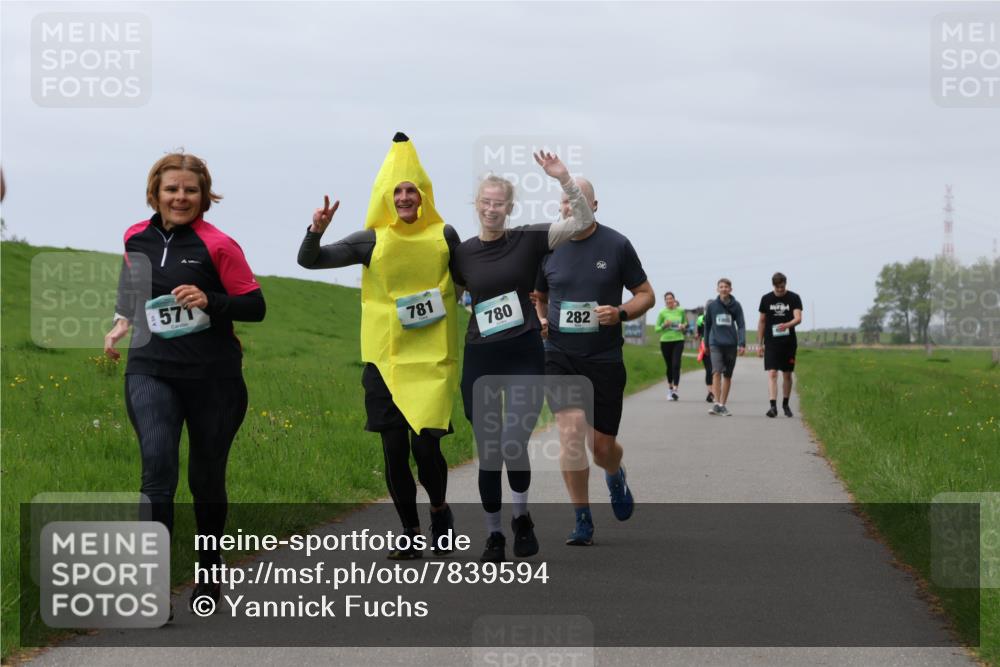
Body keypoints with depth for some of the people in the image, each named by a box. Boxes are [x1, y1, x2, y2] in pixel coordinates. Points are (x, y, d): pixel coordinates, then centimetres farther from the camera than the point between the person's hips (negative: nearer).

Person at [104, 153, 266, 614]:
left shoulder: (217, 245, -8)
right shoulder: (136, 238, 6)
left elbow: (255, 307, -7)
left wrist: (209, 301, -22)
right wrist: (123, 323, 14)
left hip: (213, 377, -2)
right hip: (150, 372, 2)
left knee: (206, 478, 10)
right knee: (158, 466, -20)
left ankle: (209, 573, 35)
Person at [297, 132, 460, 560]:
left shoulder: (444, 236, 3)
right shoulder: (372, 241, 1)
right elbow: (308, 261, 0)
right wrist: (316, 231, -18)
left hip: (433, 358, -1)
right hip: (385, 359, 1)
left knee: (425, 444, -11)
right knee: (394, 449, 2)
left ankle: (440, 512, 18)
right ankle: (410, 533, 19)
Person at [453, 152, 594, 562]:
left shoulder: (528, 240, -1)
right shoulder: (462, 254, 4)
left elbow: (583, 221, -10)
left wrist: (563, 179, -19)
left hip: (525, 358, -2)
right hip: (480, 359, 2)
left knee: (513, 445, -14)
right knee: (488, 453, 5)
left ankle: (521, 518, 13)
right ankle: (494, 536, 19)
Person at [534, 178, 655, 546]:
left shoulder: (617, 245, -1)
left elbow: (646, 295, 5)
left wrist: (621, 313, -15)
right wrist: (540, 320, -3)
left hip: (604, 358, 0)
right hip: (560, 356, 0)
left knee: (602, 445, 5)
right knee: (571, 432, -18)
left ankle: (615, 475, 44)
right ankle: (582, 521, -6)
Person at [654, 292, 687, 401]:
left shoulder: (681, 311, 3)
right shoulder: (662, 313, -2)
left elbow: (686, 323, 18)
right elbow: (656, 328, 2)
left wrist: (683, 327, -5)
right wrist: (664, 326, -16)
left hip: (678, 340, 0)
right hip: (665, 341, 0)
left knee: (676, 365, -14)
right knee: (669, 366, 10)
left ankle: (675, 390, -19)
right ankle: (670, 387, 30)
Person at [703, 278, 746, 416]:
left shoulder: (736, 306, 4)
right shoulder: (712, 305, 4)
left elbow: (741, 325, 2)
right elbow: (707, 325, 13)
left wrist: (742, 344, -8)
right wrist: (706, 344, 15)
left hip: (731, 344, 1)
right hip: (716, 344, -1)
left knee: (727, 375, 7)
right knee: (717, 372, -17)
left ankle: (723, 405, 16)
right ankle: (717, 404, -21)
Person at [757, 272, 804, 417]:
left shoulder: (794, 298, 0)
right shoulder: (766, 299, 4)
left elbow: (798, 318, -12)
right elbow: (762, 322, 10)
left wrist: (787, 325, -34)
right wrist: (760, 344, 8)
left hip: (789, 342, 0)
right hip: (771, 343, 0)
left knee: (787, 375, 10)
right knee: (772, 374, -13)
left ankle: (785, 404, 27)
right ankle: (773, 406, -20)